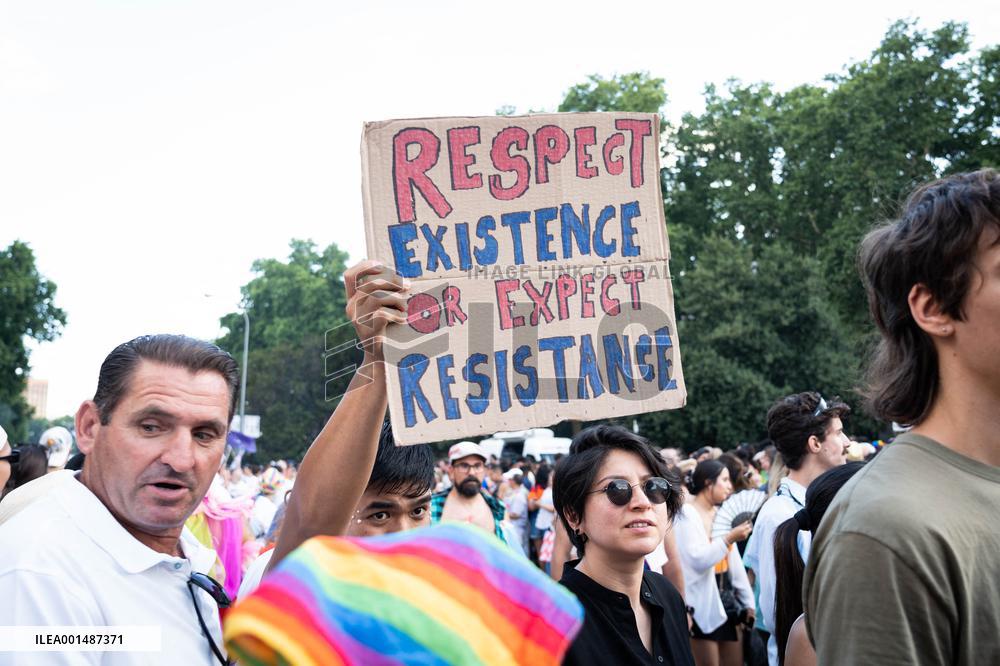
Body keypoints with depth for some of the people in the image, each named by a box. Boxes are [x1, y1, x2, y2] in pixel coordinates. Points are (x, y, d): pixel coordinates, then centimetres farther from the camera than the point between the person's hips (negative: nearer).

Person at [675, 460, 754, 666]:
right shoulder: (686, 515, -11)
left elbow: (734, 563, 12)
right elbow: (698, 560, -21)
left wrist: (748, 601, 9)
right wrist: (729, 538, -24)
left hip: (729, 599, 7)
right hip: (703, 604, -7)